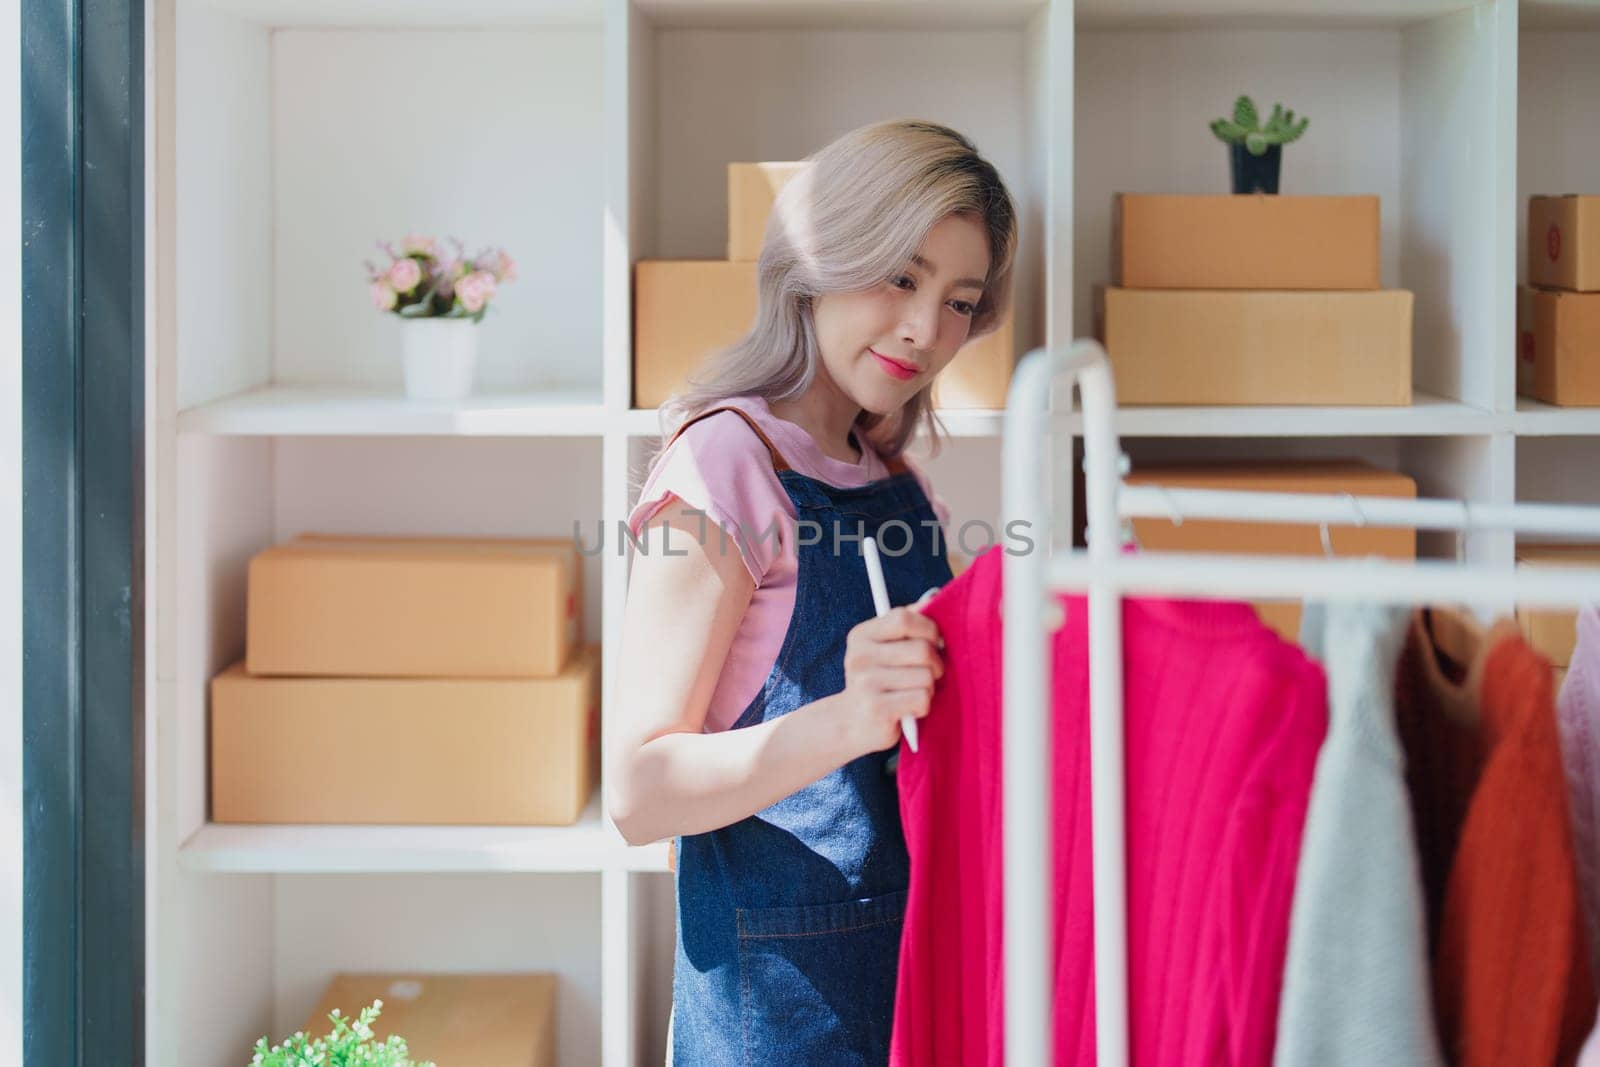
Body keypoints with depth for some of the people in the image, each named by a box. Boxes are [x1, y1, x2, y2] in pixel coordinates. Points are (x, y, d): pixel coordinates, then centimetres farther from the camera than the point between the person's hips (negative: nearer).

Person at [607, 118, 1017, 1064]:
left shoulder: (900, 483, 10)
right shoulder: (724, 464, -13)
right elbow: (640, 792, -19)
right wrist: (847, 721, -33)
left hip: (920, 964, 7)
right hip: (785, 989, -7)